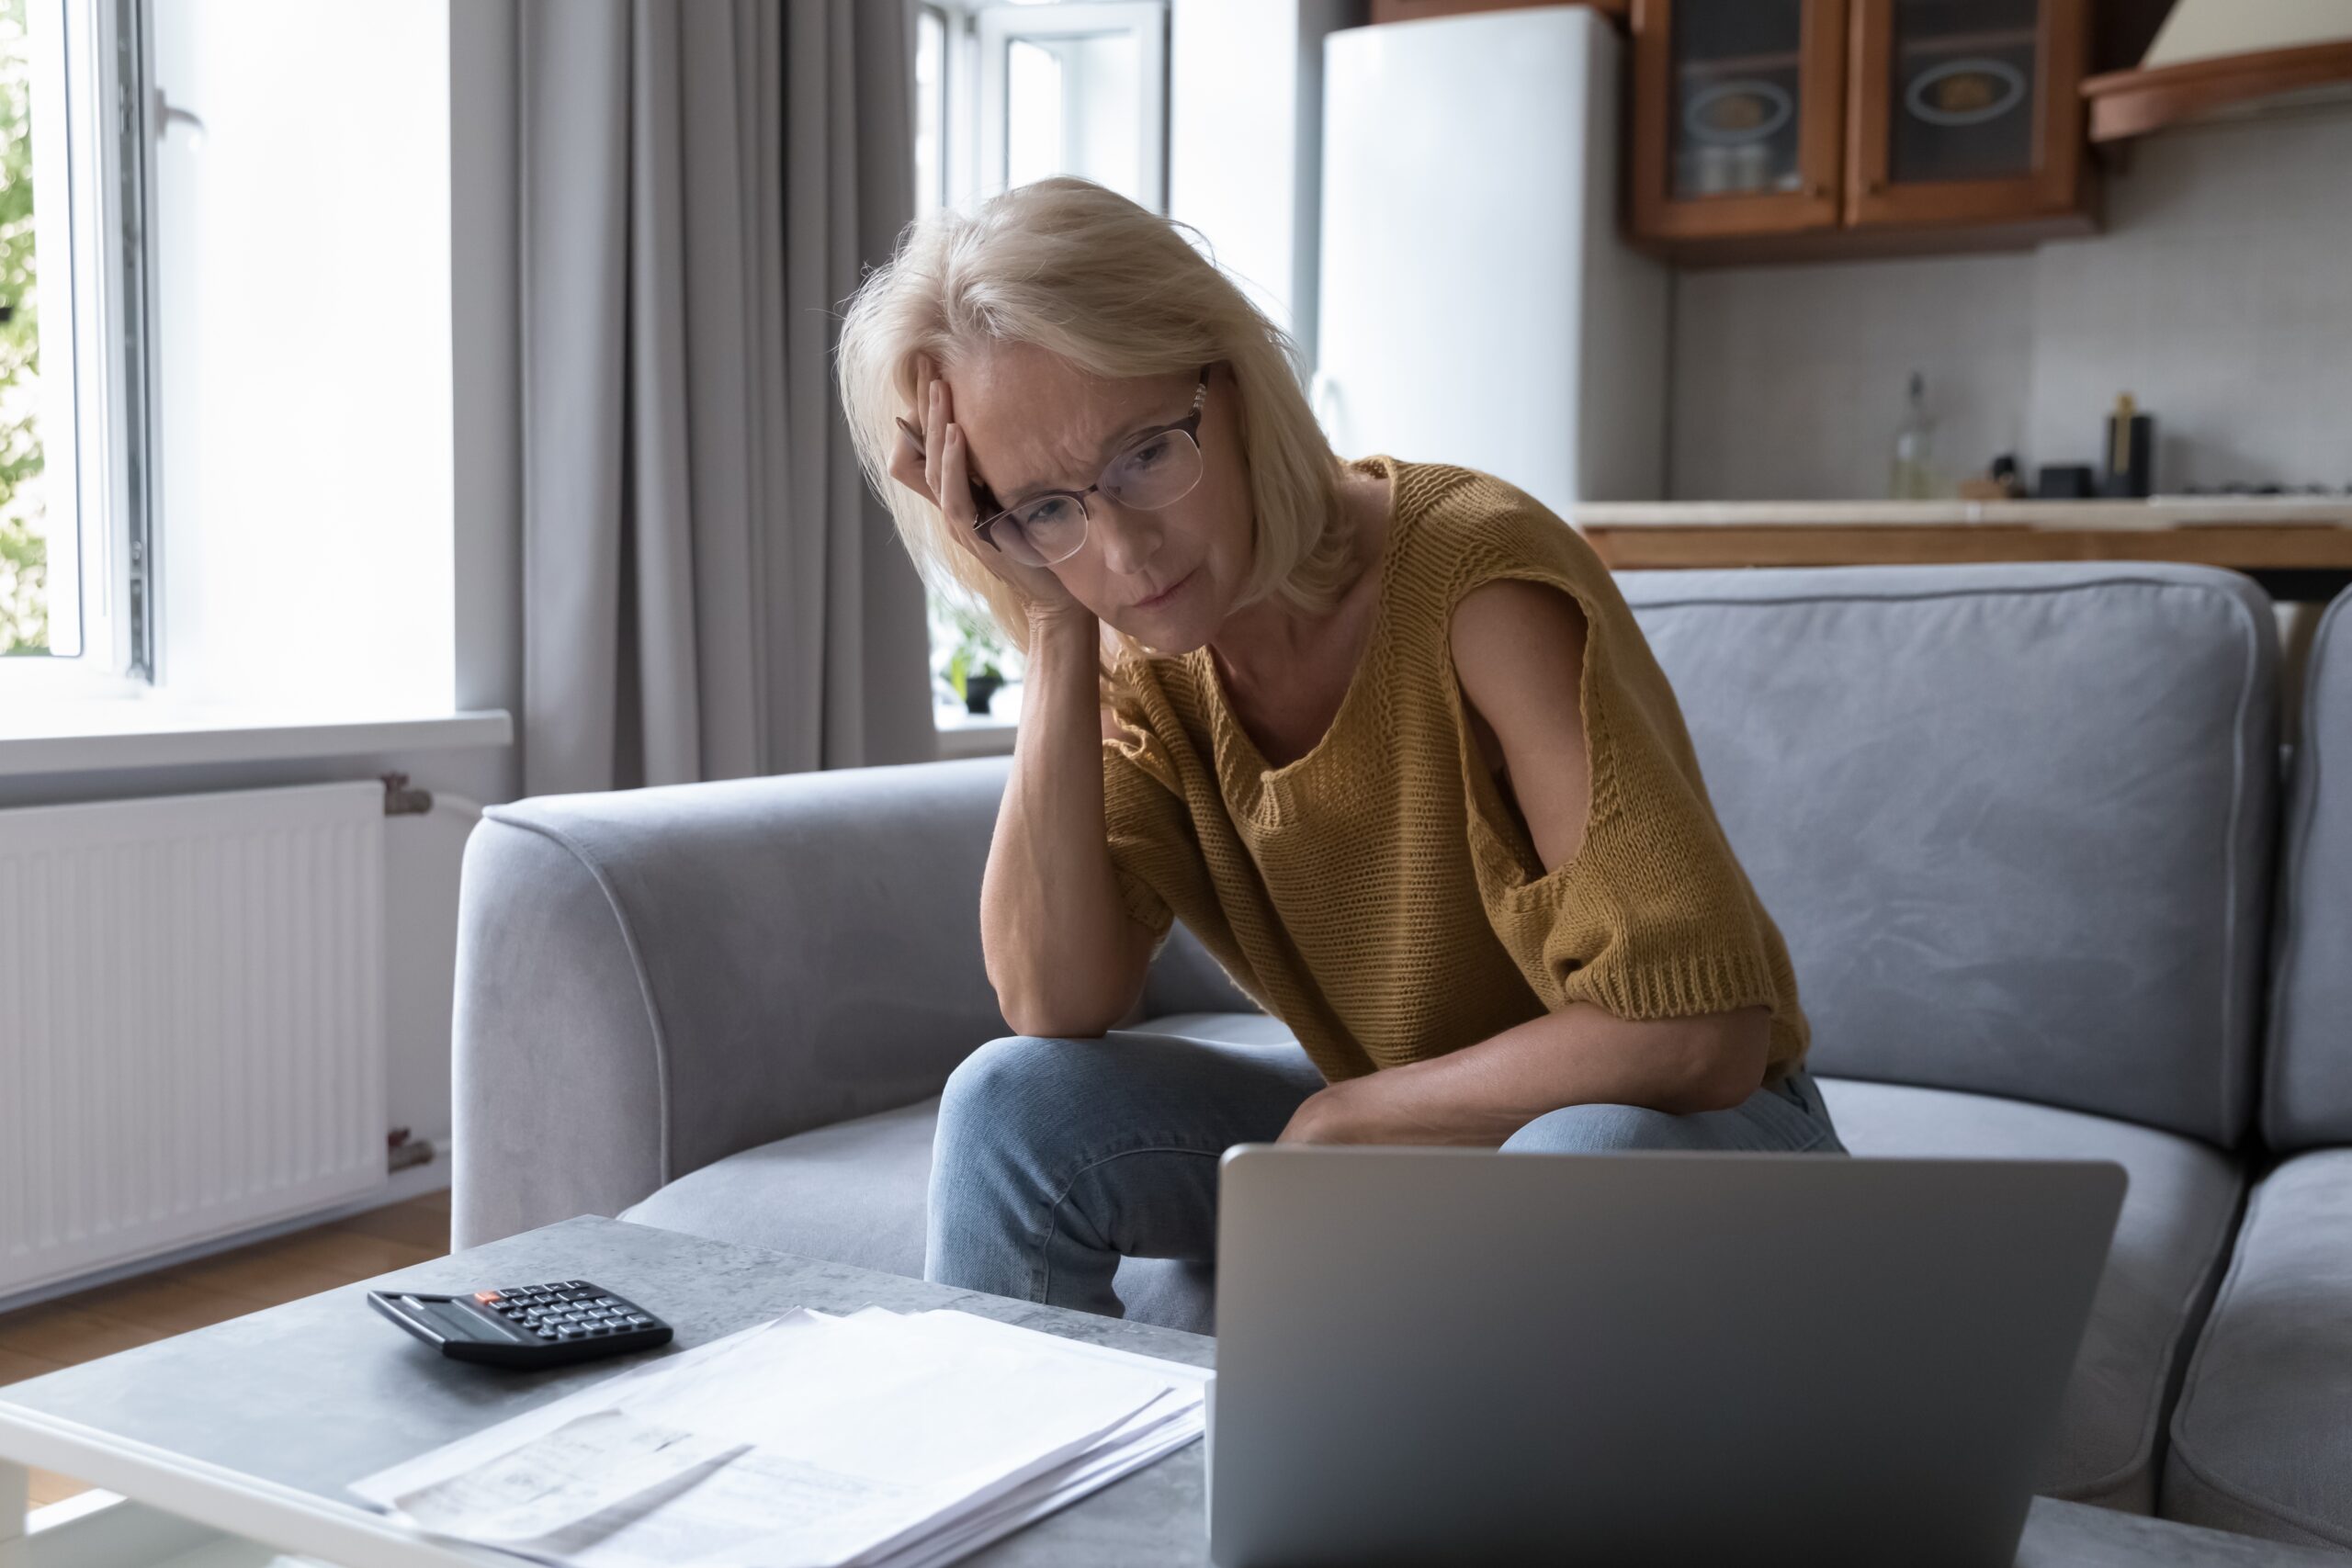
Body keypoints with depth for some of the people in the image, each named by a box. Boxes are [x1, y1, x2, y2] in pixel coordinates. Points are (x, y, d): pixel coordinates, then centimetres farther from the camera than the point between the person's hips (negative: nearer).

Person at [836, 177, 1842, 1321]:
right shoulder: (1147, 660, -8)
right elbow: (1058, 1008, -19)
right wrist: (1056, 635, -23)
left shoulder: (1473, 575, -28)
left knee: (1589, 1161, -38)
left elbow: (1699, 1034, -31)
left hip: (1692, 1127, -4)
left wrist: (1335, 1118, -21)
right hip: (1390, 1137, 4)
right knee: (1015, 1104, -15)